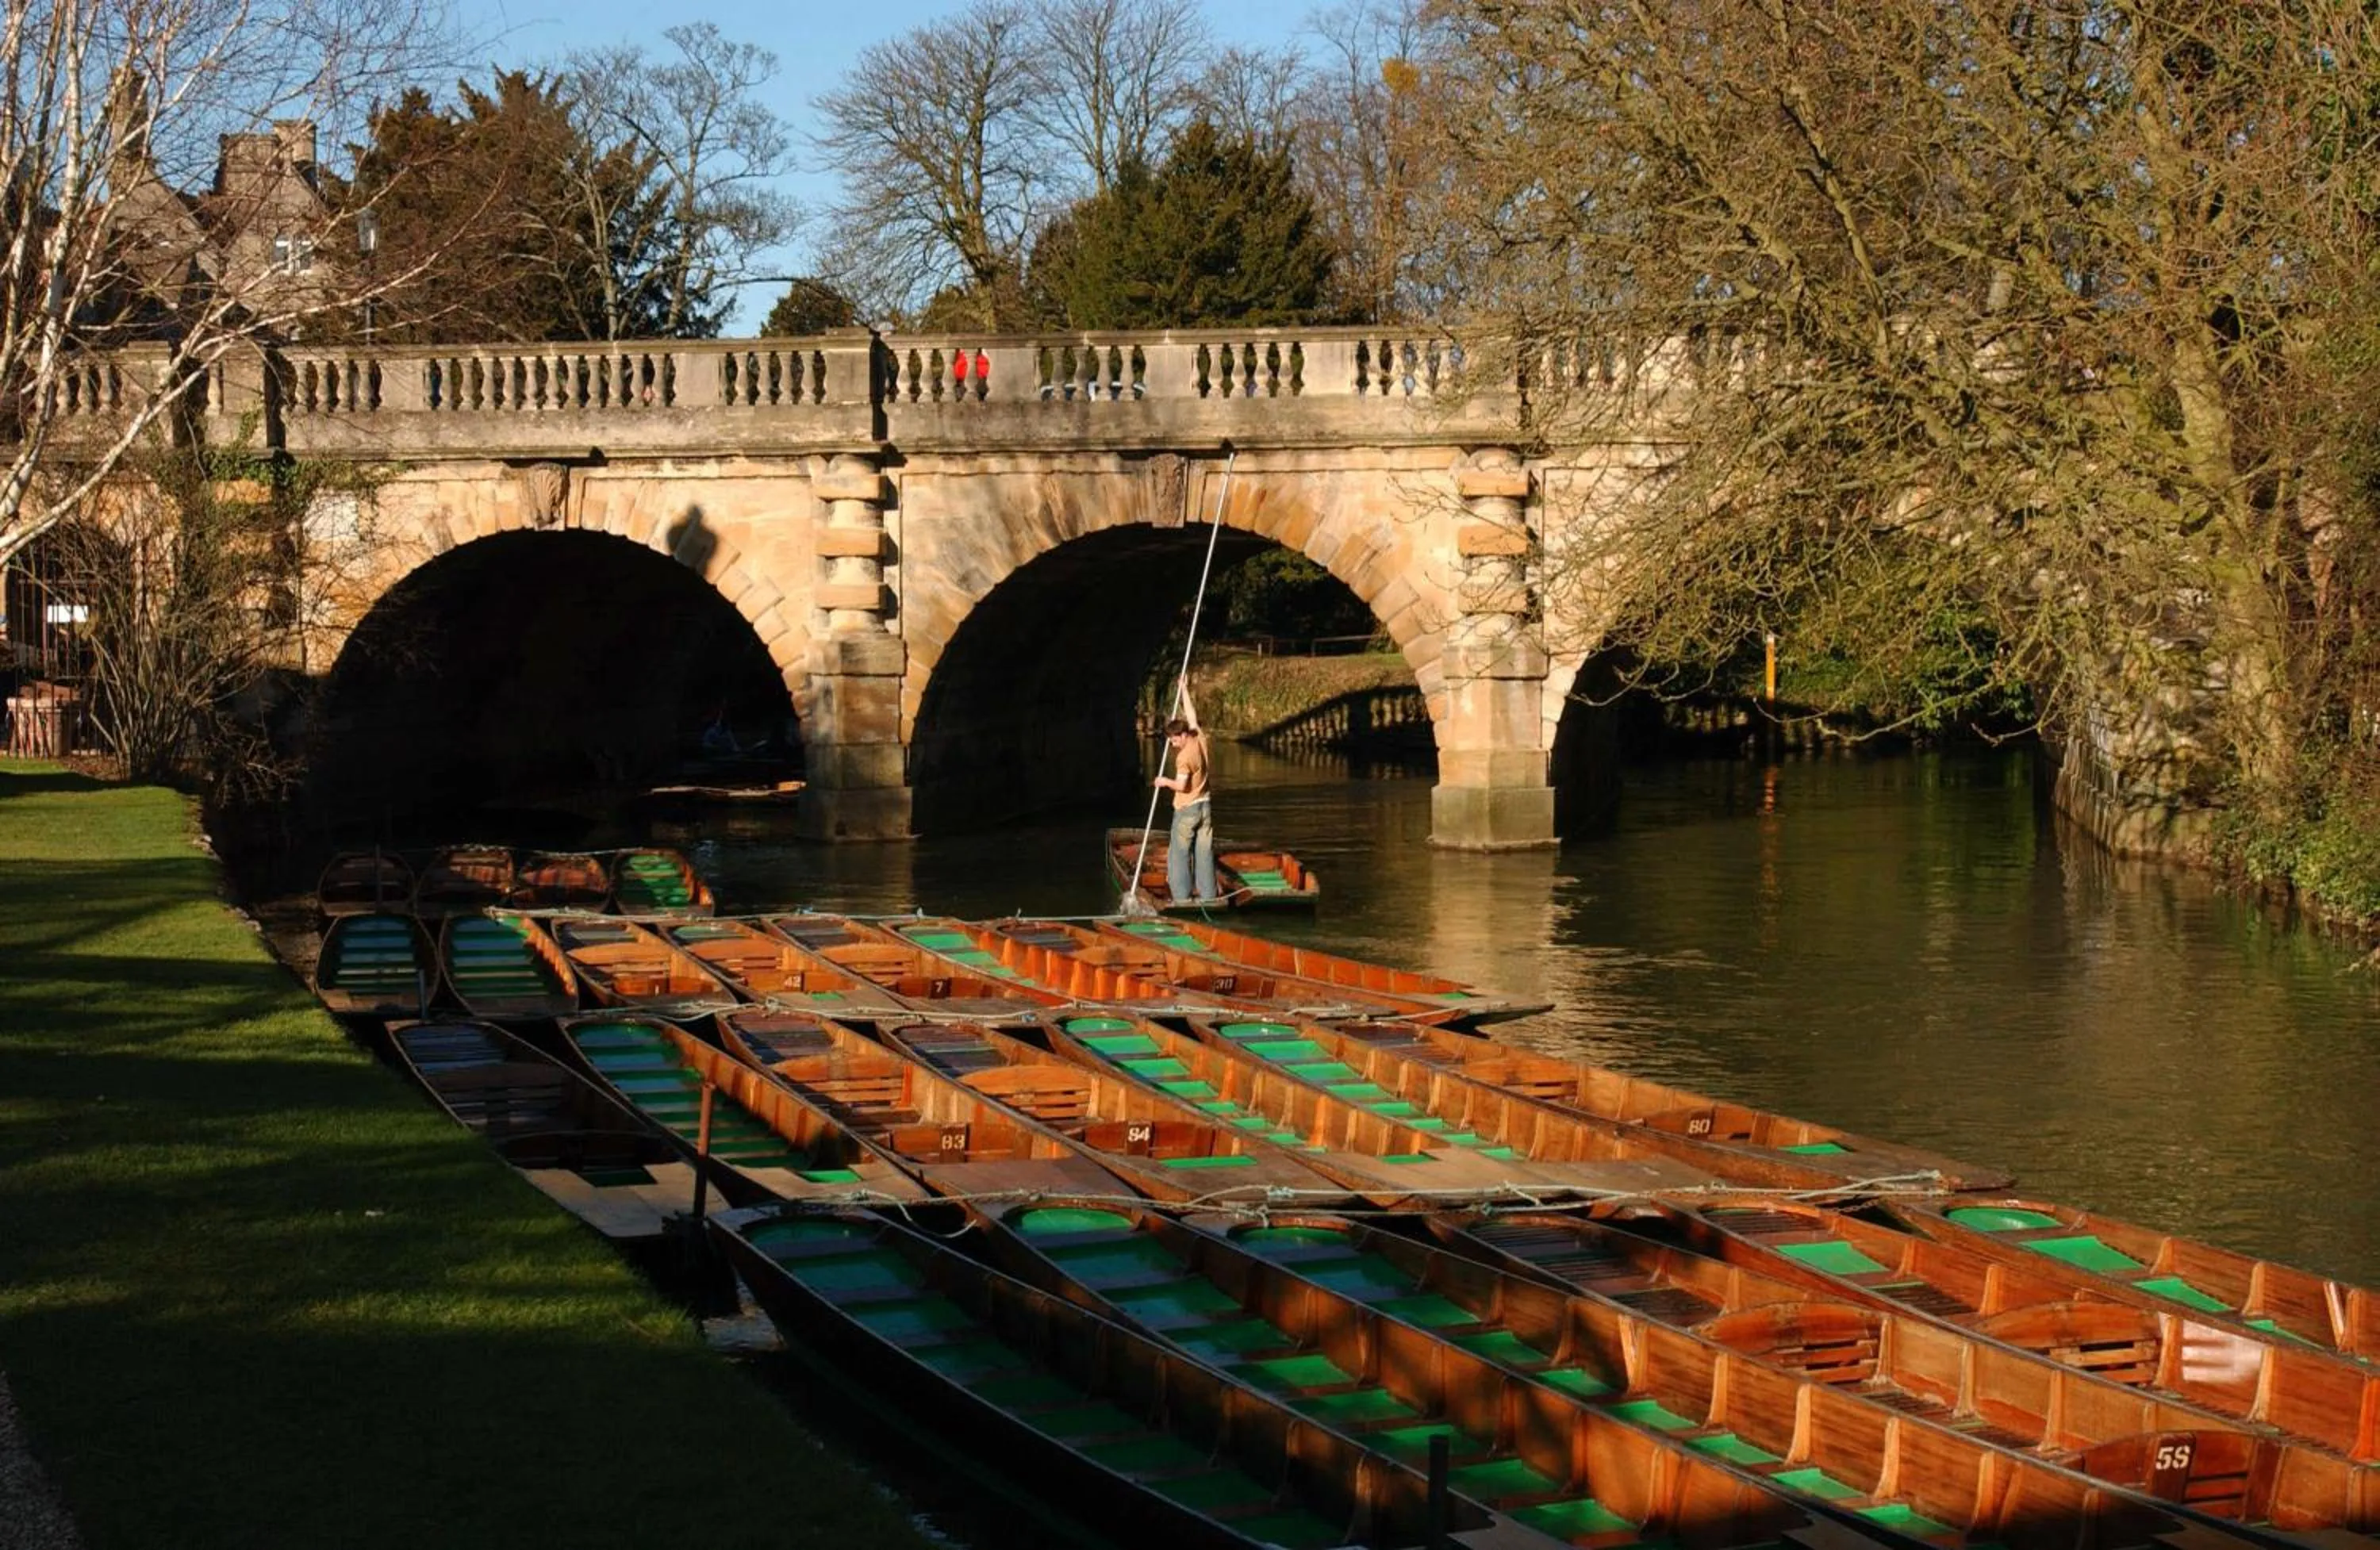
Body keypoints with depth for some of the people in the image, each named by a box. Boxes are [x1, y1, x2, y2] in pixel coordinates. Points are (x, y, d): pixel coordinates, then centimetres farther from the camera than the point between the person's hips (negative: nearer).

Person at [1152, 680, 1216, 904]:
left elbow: (1181, 785, -27)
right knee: (1205, 852, 7)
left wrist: (1165, 781, -8)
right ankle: (1208, 895, 7)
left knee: (1179, 854, 1)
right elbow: (1192, 716, 15)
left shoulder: (1184, 756, -20)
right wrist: (1185, 691, 23)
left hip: (1186, 809, -7)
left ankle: (1181, 896, -3)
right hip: (1205, 805, 7)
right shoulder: (1200, 740, 1)